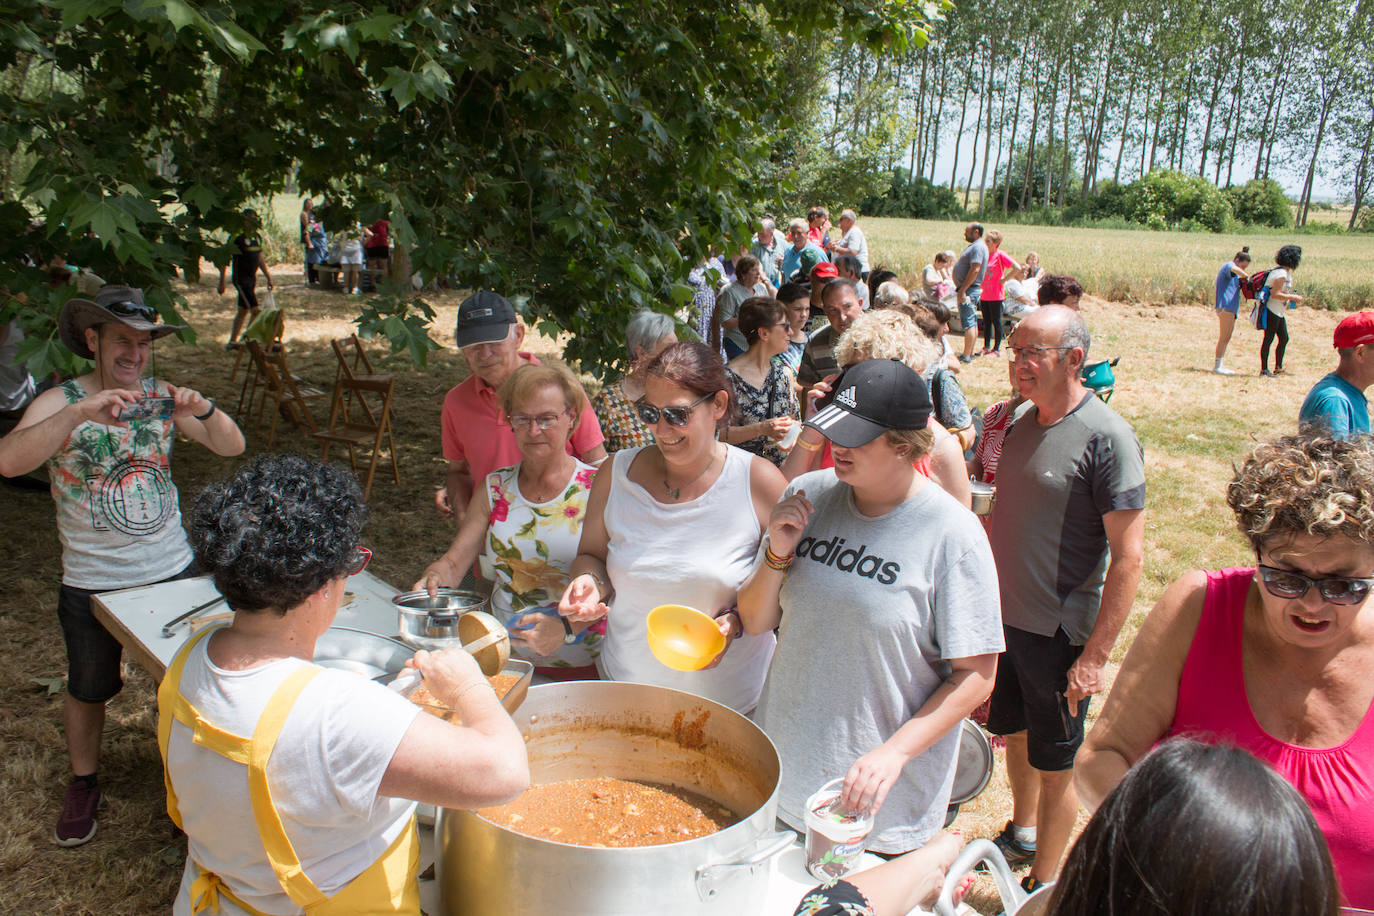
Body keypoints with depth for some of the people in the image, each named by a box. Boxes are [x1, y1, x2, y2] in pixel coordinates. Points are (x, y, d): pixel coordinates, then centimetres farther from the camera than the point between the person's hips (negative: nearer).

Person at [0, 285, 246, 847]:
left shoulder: (162, 397, -4)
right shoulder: (60, 403, -12)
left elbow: (232, 447, -9)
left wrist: (204, 410, -30)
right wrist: (80, 412, -43)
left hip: (175, 570, 2)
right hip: (92, 583, -2)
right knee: (88, 689, 17)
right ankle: (84, 783, 41)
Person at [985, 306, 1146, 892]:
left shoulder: (1107, 437, -18)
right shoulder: (1023, 422, 4)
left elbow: (1128, 557, -19)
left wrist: (1095, 655, -20)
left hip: (1058, 633, -6)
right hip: (1003, 618, 7)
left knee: (1054, 765, 10)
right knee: (1015, 734, 23)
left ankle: (1044, 885, 29)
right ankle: (1021, 835, 47)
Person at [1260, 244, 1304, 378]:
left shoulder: (1286, 272, 13)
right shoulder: (1281, 273, -18)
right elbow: (1275, 294, -24)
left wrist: (1290, 300, 12)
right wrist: (1293, 297, -17)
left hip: (1279, 311, 10)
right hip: (1272, 310, -10)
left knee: (1284, 338, 12)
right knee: (1269, 339, -4)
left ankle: (1278, 368, 20)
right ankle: (1264, 370, 2)